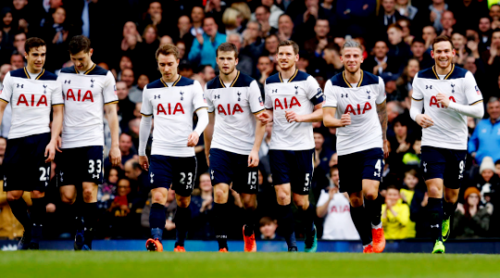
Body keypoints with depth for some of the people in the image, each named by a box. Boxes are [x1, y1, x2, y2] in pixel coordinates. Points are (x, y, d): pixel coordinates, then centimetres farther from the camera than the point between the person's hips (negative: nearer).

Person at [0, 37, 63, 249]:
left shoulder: (52, 80, 7)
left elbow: (58, 113, 7)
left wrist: (53, 141, -5)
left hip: (41, 138, -1)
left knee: (38, 192, -9)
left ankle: (35, 239, 2)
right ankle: (28, 229, 23)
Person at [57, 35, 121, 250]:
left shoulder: (104, 76, 3)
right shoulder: (63, 75, 12)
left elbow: (111, 112, 4)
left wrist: (115, 145, -2)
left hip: (92, 141, -3)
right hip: (67, 143, 3)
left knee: (89, 191, -13)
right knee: (66, 196, -2)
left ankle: (86, 242, -9)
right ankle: (79, 227, 23)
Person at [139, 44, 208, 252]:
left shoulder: (192, 86, 1)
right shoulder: (150, 89, 8)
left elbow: (203, 115, -6)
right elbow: (145, 121, 19)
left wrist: (196, 132, -28)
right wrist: (141, 152, 21)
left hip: (185, 153, 0)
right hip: (160, 153, 0)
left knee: (183, 202, 8)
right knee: (158, 196, -17)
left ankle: (180, 244, 21)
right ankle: (156, 241, -31)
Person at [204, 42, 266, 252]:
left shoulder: (249, 85, -8)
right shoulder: (211, 87, 4)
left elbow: (261, 120, -7)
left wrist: (255, 150, -16)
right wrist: (207, 151, 19)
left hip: (246, 150, -2)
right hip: (220, 147, 2)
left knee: (248, 199, 6)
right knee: (220, 192, -17)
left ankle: (249, 232, 37)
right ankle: (222, 245, -15)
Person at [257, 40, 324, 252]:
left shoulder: (307, 81, -4)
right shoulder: (270, 83, 10)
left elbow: (323, 111, -4)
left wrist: (300, 117, -19)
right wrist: (267, 118, 0)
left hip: (303, 147, -3)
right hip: (279, 147, 3)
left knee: (300, 200, 2)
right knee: (282, 196, -12)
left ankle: (310, 231, 32)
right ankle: (291, 246, -6)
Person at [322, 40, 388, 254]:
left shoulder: (376, 82, -4)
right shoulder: (333, 85, -9)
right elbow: (326, 118, -17)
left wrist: (384, 138, 23)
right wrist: (339, 122, -39)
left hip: (372, 145, -1)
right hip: (346, 148, 1)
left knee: (370, 192, -20)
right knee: (355, 200, 7)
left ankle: (377, 225, 9)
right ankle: (367, 243, 24)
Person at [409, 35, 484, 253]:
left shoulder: (465, 77, -7)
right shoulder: (421, 78, 0)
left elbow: (478, 111, -11)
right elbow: (414, 106, 12)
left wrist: (450, 104, -22)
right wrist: (417, 116, -13)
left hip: (457, 144, 0)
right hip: (431, 143, 0)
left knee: (452, 195, 11)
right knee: (434, 190, -16)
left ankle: (445, 220, 44)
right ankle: (438, 241, -14)